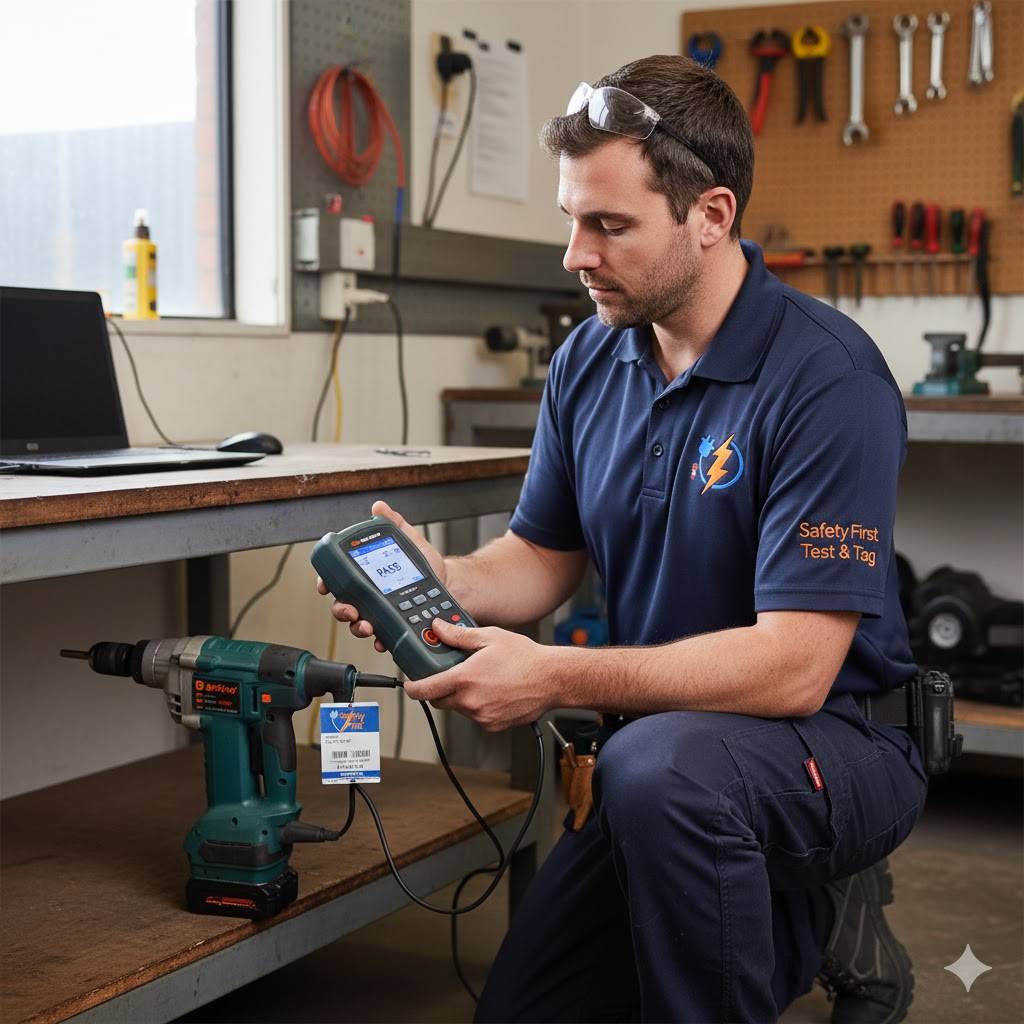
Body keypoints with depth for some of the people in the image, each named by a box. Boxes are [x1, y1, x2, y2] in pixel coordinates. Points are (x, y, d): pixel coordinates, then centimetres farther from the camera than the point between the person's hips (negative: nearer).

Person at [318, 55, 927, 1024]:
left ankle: (822, 919, -8)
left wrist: (553, 678, -32)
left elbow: (792, 668, -27)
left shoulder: (827, 379, -22)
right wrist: (445, 580, -14)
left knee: (661, 766, -39)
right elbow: (543, 557, 8)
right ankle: (805, 917, 22)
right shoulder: (589, 360, 0)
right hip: (657, 750, 7)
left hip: (837, 740, -7)